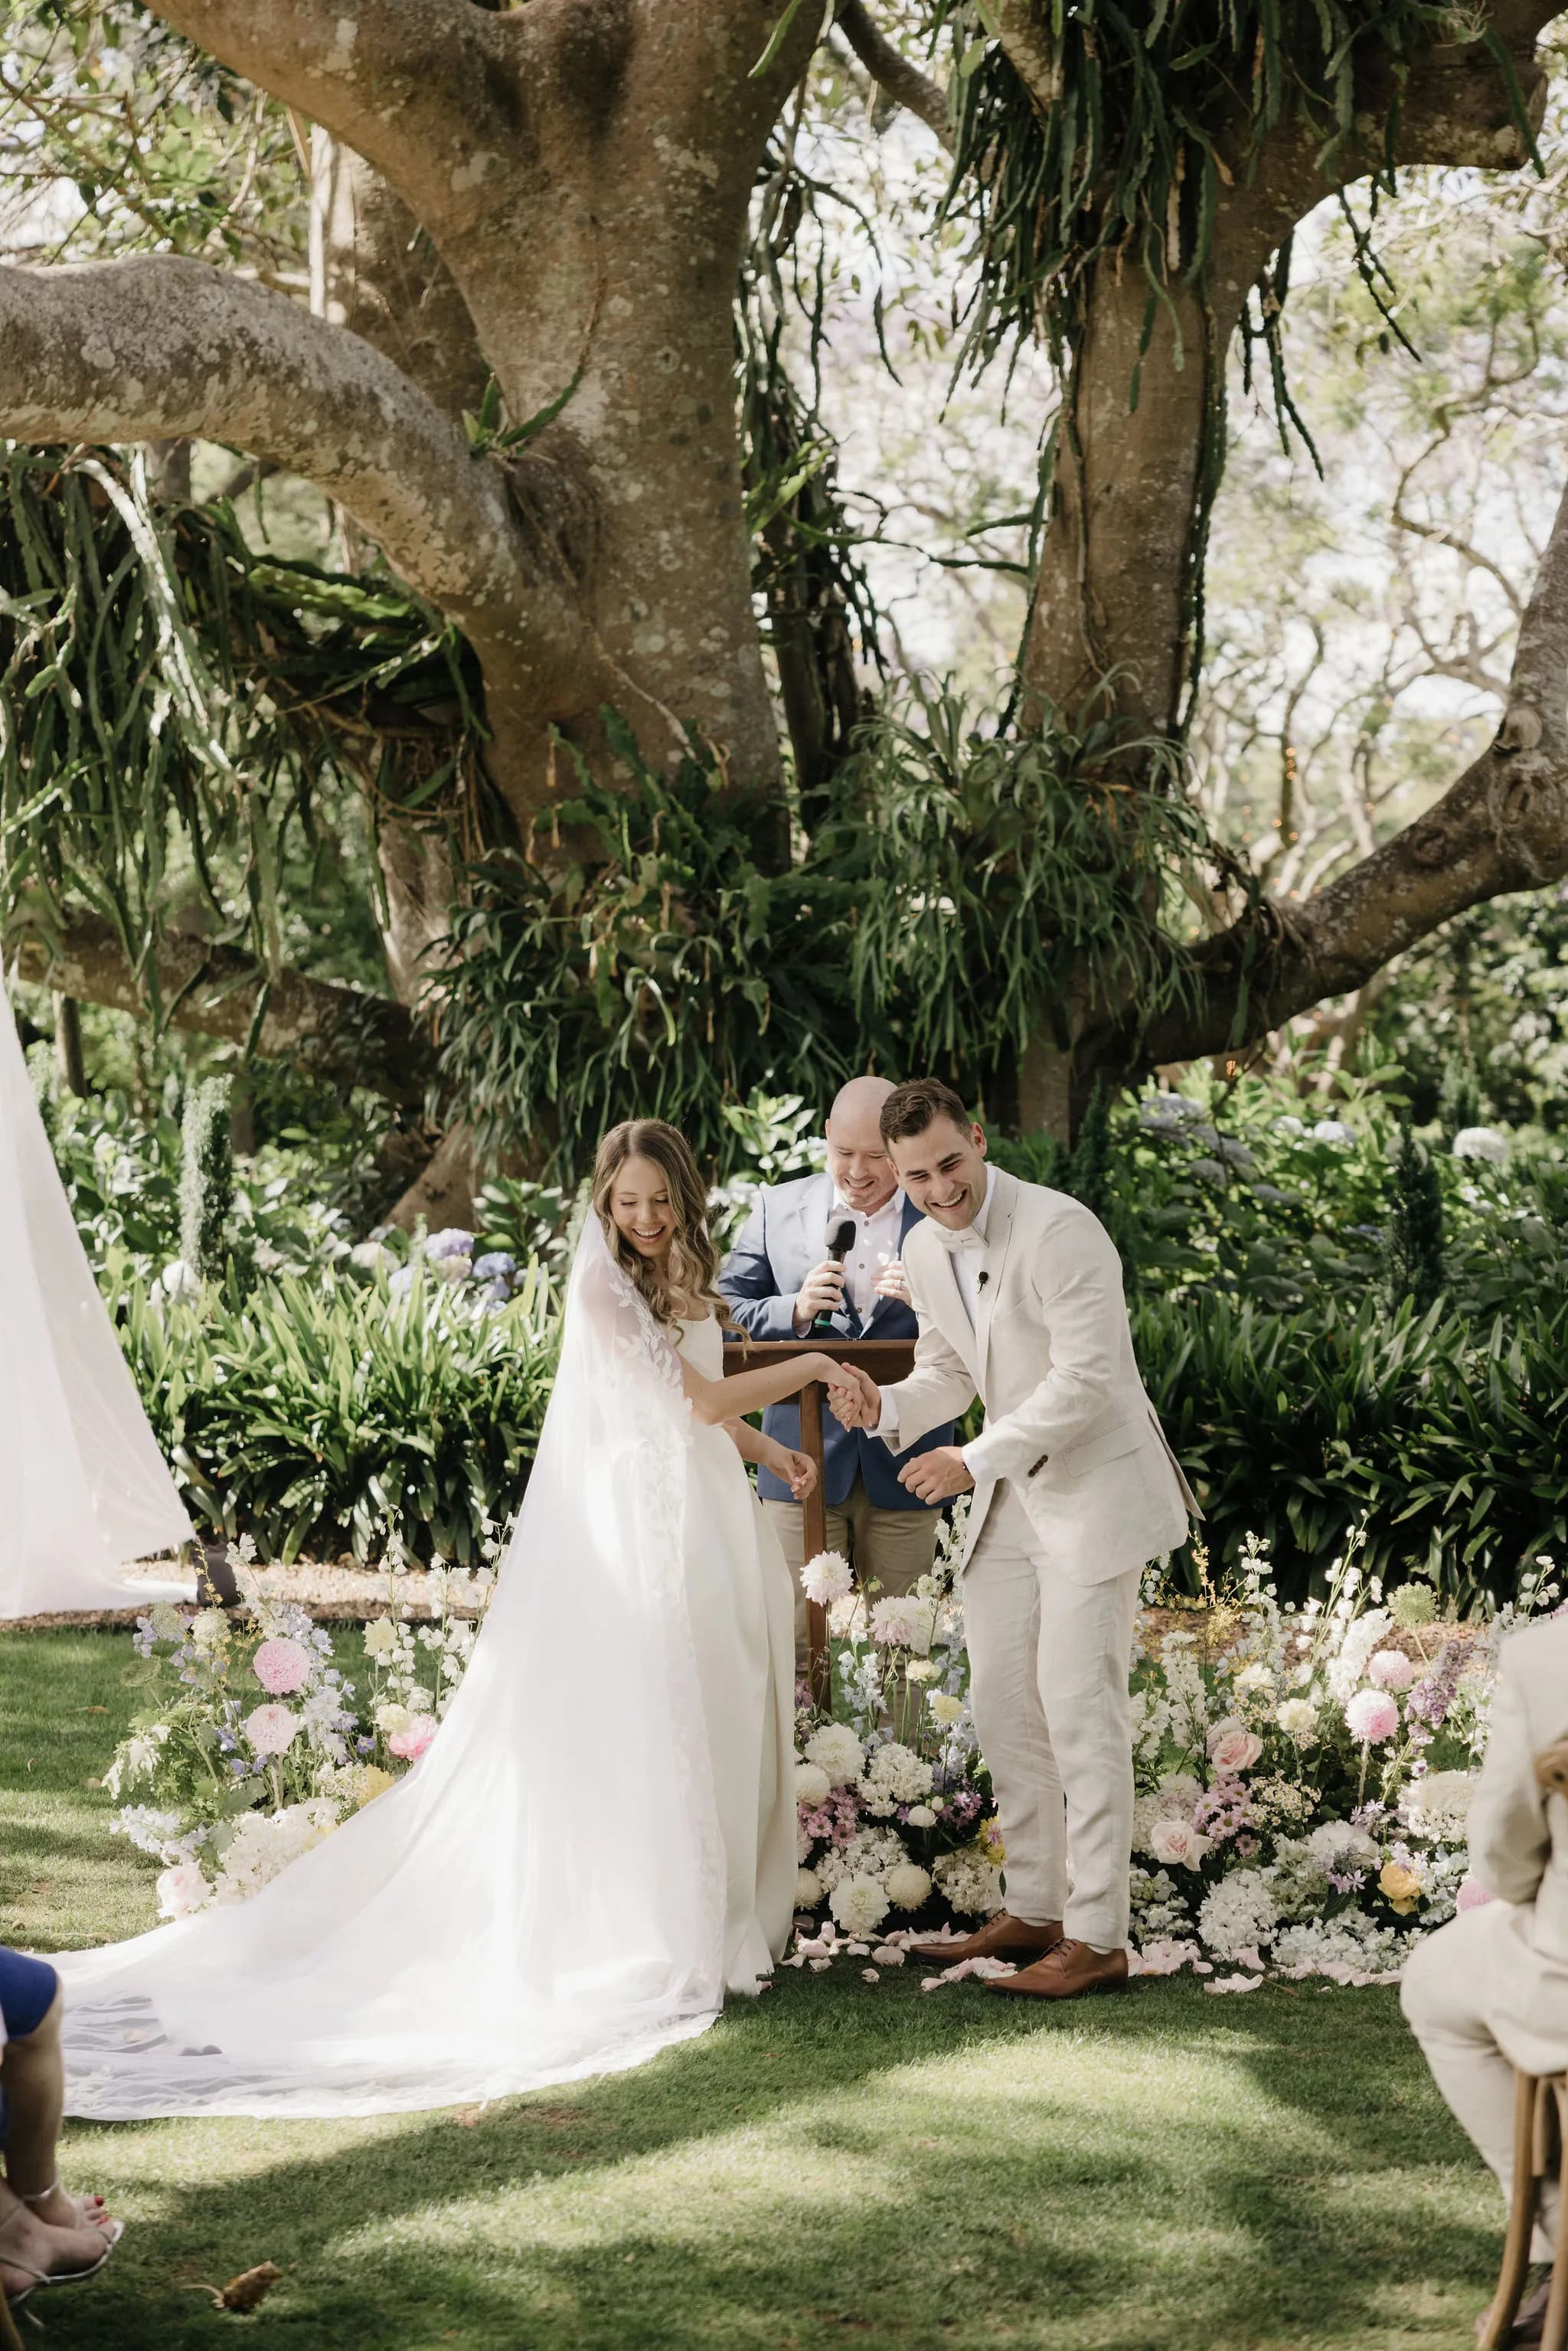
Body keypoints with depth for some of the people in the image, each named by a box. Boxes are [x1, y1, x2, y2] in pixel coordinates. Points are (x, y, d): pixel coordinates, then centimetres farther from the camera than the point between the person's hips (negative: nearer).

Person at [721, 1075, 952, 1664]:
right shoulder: (778, 1209, 6)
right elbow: (726, 1312, 5)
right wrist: (794, 1311, -13)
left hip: (902, 1463, 0)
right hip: (803, 1461, 0)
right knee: (796, 1642, 1)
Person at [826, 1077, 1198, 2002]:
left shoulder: (1060, 1231, -21)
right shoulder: (925, 1251, 4)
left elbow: (1088, 1378, -24)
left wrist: (975, 1459, -21)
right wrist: (884, 1405, -6)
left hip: (1093, 1489, -8)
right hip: (1008, 1496, 8)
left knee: (1079, 1707, -8)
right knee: (1002, 1704, 11)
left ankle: (1098, 1938, -3)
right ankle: (1034, 1910, 23)